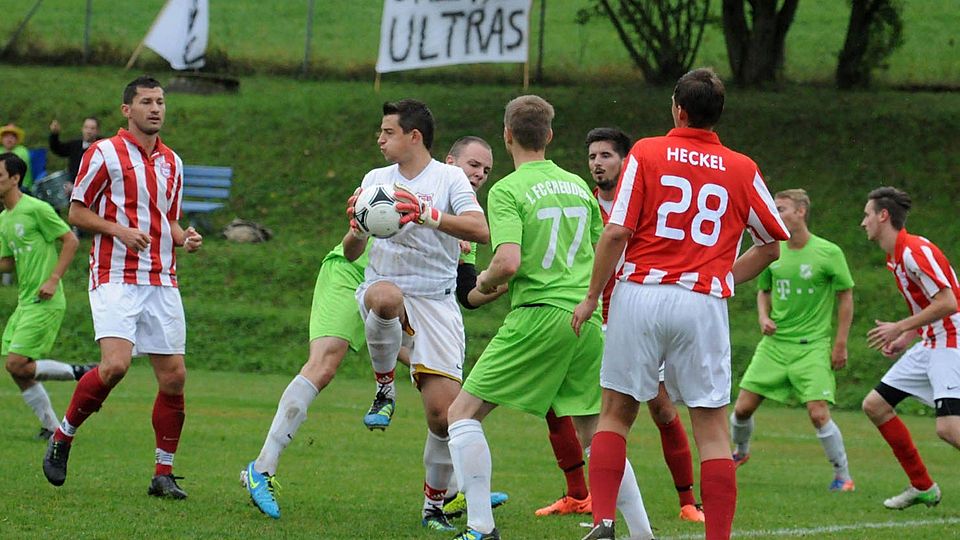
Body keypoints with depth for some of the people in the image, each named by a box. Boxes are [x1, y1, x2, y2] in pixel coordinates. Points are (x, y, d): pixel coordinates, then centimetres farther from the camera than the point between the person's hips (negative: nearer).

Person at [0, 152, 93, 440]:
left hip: (44, 302, -9)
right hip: (24, 303, 9)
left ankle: (80, 373, 1)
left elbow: (71, 241, -11)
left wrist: (53, 280, -16)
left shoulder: (36, 209, -12)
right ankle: (51, 428, 14)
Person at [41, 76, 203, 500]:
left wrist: (185, 238, 3)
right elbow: (77, 212, -1)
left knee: (174, 376, -2)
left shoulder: (171, 162, 16)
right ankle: (62, 437, 0)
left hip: (162, 282, 6)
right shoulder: (104, 153, -2)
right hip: (116, 278, -6)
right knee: (115, 364, -22)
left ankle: (163, 474, 8)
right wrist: (120, 230, -16)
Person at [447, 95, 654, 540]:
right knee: (593, 433, 17)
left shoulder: (507, 190, -6)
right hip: (587, 318, 6)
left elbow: (508, 262, -18)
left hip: (537, 316, -6)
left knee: (463, 413, 2)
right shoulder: (578, 186, 13)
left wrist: (484, 282, 2)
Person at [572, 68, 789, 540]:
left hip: (641, 295, -1)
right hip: (705, 303, 1)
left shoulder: (646, 153, 1)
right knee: (712, 427, 4)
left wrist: (592, 297, 2)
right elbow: (772, 244, 14)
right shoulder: (741, 169, 7)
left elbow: (617, 232, -6)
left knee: (616, 413, 11)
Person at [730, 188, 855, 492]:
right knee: (743, 407, 2)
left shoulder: (828, 253, -9)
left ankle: (843, 476, 0)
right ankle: (740, 452, 33)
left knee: (818, 413, -16)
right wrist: (764, 317, 0)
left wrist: (840, 344, -4)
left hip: (812, 346, -4)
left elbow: (846, 296, -1)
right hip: (774, 343, 4)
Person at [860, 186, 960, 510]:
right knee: (875, 405, 10)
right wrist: (907, 337, 12)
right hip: (929, 345, 11)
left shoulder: (915, 251, -18)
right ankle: (922, 487, 17)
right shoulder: (894, 258, 14)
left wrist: (900, 328, -17)